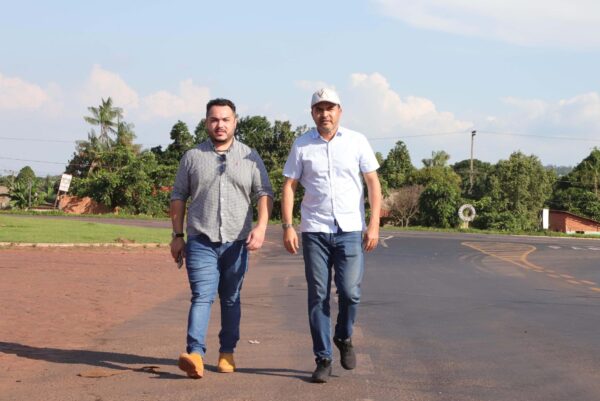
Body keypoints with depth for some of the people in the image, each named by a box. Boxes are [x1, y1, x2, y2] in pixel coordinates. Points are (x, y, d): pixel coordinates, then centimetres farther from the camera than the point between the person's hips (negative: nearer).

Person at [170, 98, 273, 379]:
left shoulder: (250, 157, 8)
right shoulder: (192, 157, 7)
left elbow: (264, 194, 3)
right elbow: (178, 197, 9)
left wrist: (261, 226, -12)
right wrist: (177, 235, 4)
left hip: (236, 241, 1)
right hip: (201, 241, -1)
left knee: (231, 299, 9)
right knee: (202, 296, -12)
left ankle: (227, 352, 19)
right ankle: (195, 354, -22)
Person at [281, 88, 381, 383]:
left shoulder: (357, 142, 3)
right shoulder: (301, 145, 5)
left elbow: (373, 184, 3)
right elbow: (289, 186, 5)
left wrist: (374, 225, -6)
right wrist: (287, 226, -4)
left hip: (351, 229, -1)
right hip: (314, 230, 1)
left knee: (350, 291, -7)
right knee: (318, 296, 2)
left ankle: (344, 337, 22)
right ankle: (323, 359, 11)